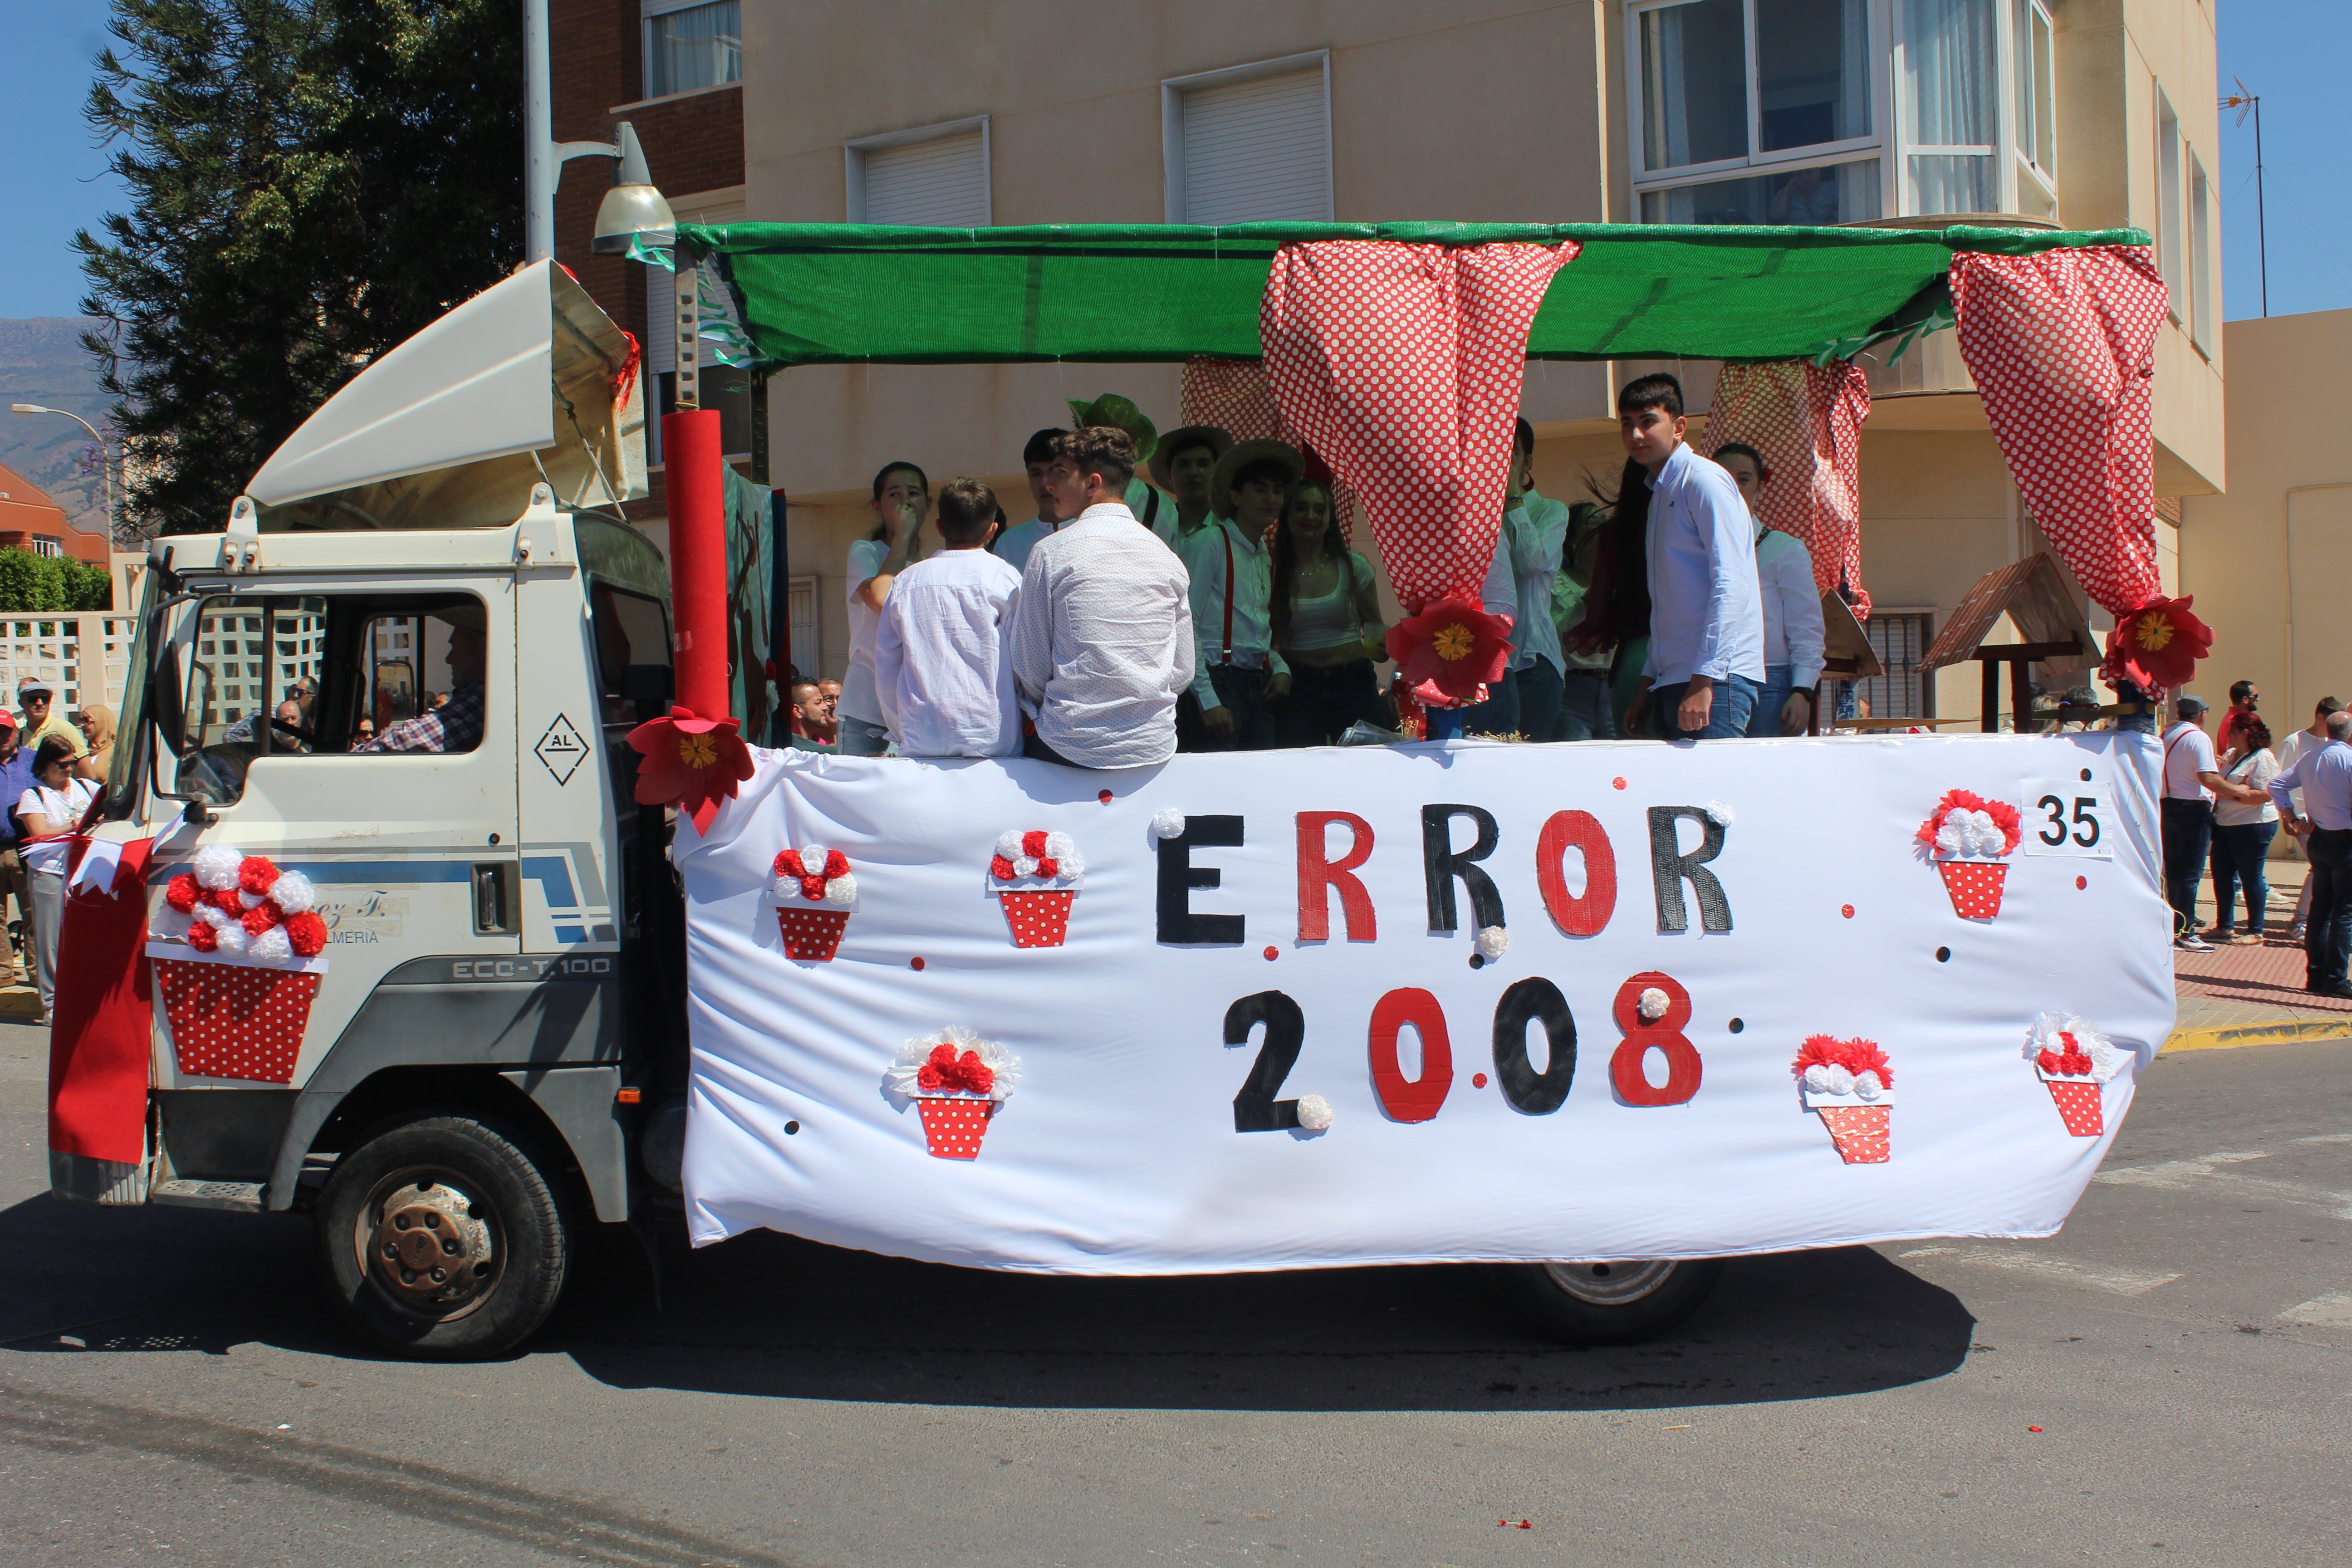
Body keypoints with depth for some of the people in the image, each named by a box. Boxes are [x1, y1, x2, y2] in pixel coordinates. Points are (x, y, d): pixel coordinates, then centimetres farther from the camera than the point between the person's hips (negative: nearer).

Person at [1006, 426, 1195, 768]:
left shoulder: (1051, 552, -6)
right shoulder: (1167, 558, 5)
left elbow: (1030, 666, -4)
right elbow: (1183, 672, 8)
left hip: (1070, 745, -4)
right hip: (1155, 746, 4)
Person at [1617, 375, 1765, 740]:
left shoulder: (1703, 479, -7)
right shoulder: (1660, 491, 21)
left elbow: (1731, 586, -16)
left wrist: (1704, 682, -22)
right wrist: (1649, 683, 20)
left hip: (1716, 682, -8)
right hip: (1672, 682, 8)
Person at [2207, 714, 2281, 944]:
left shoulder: (2263, 758, -13)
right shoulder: (2231, 754, 14)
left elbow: (2266, 794, -22)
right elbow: (2221, 784, 24)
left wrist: (2234, 794, -25)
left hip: (2253, 827, -9)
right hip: (2225, 825, 9)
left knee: (2251, 877, 0)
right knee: (2221, 874, 11)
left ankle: (2255, 932, 9)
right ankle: (2224, 926, 23)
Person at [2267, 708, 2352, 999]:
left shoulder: (2309, 758, 8)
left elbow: (2277, 785, 12)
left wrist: (2293, 817, 10)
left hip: (2317, 840, 7)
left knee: (2320, 908, 13)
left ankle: (2315, 975, 15)